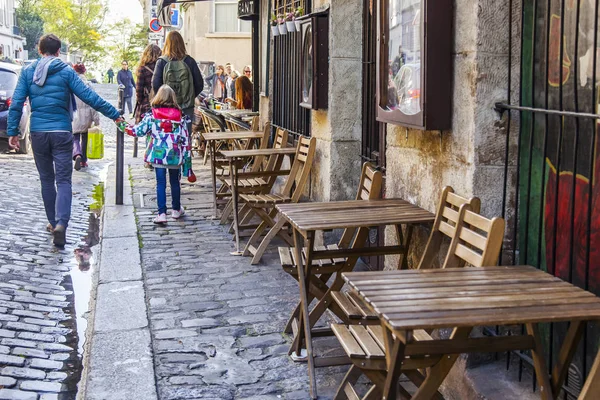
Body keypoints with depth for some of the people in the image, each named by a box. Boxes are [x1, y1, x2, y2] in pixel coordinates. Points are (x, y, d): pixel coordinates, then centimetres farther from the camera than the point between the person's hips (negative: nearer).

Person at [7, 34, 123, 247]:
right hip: (61, 132, -2)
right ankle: (61, 223, -21)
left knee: (46, 179, 17)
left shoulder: (28, 72, 4)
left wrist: (12, 131, 4)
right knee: (63, 180, -2)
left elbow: (16, 103, -1)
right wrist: (114, 114, -3)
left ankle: (53, 222, 25)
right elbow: (88, 96, -8)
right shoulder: (66, 72, -3)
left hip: (38, 133, 2)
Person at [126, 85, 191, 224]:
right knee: (175, 182, 17)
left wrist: (126, 128, 21)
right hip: (175, 155, 1)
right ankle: (176, 210, 31)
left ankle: (162, 213, -2)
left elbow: (139, 130, 1)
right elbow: (185, 138, -1)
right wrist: (187, 157, 5)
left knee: (161, 183, 3)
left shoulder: (152, 115, -4)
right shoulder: (180, 116, -1)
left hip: (158, 154, -1)